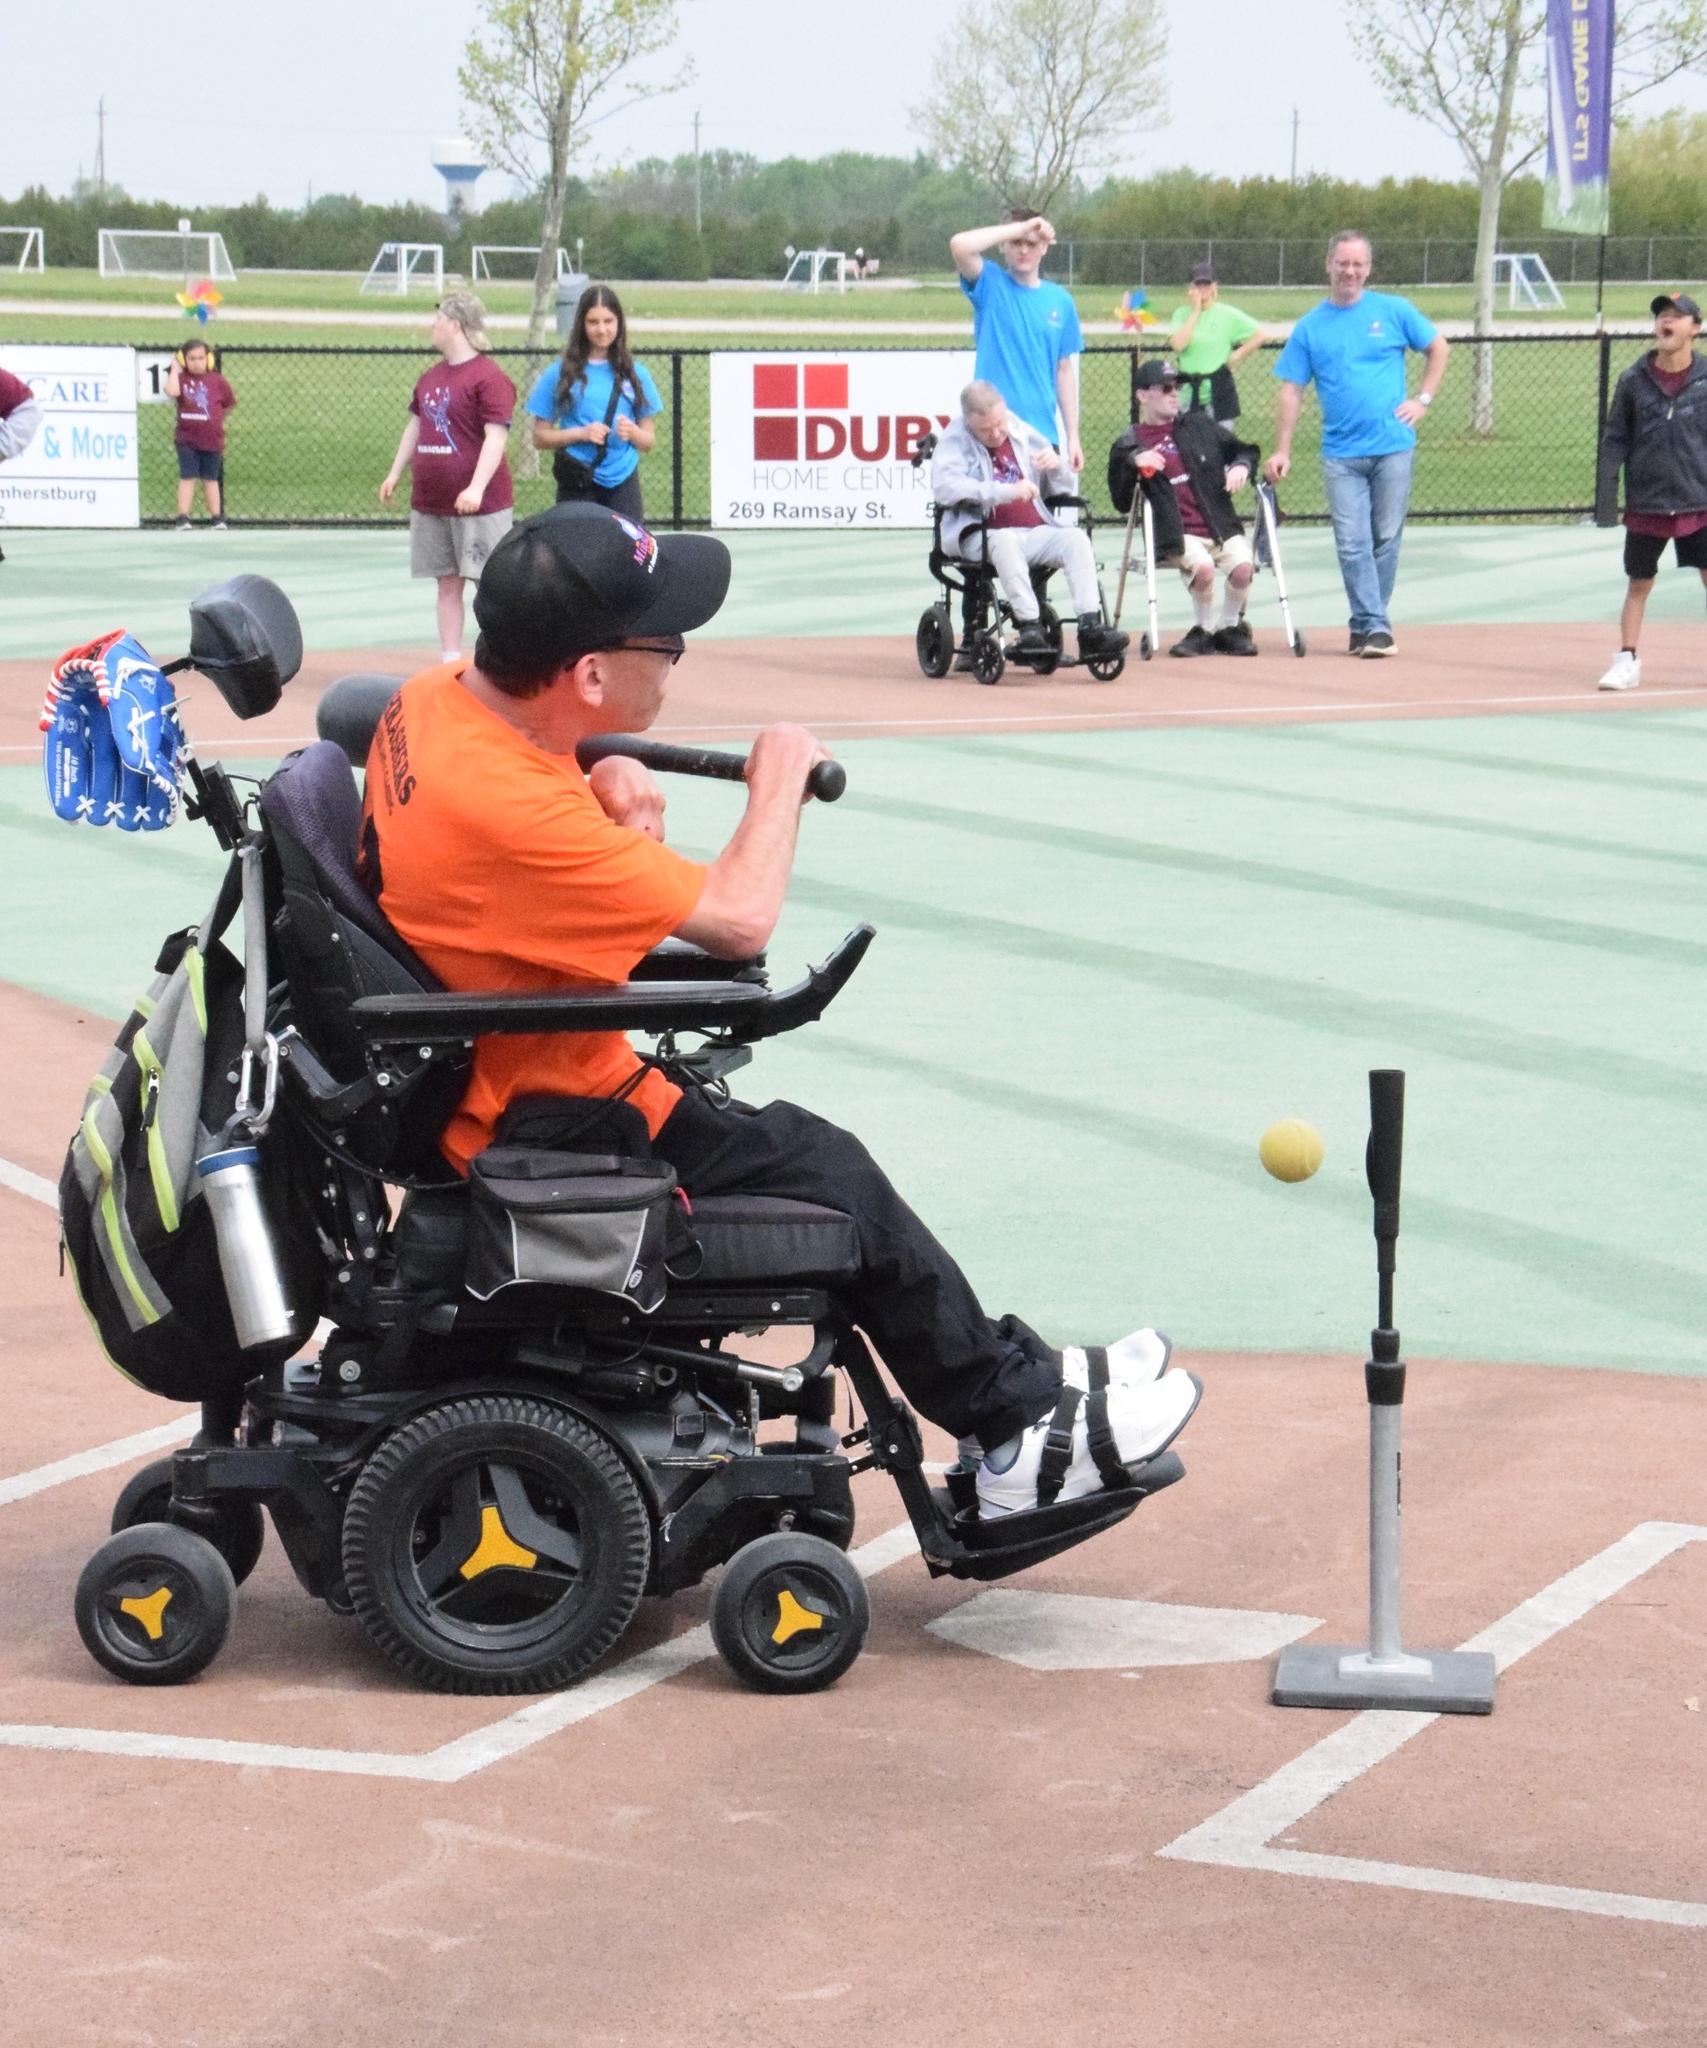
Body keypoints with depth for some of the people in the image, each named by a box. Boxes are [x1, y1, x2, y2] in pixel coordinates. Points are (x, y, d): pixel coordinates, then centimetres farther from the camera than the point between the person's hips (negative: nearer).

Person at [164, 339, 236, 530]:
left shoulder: (216, 380, 1)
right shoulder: (181, 378, -2)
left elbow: (230, 404, 12)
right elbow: (172, 391, -25)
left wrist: (216, 417, 8)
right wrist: (175, 369, -15)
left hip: (212, 439, 1)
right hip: (187, 439, -1)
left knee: (211, 479, 10)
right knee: (187, 477, -4)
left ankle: (217, 518, 14)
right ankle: (182, 518, -2)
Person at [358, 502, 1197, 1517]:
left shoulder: (435, 700, -3)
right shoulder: (510, 809, -32)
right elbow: (739, 918, -27)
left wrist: (607, 804, -9)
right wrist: (783, 773, -9)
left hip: (471, 1081, 10)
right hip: (546, 1132, -10)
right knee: (822, 1168, -1)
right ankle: (1023, 1416, 15)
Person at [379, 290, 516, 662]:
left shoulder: (489, 377, -12)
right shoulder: (430, 376, 13)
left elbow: (496, 436, -18)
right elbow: (415, 426, 24)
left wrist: (476, 487, -25)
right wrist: (395, 473, 22)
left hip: (479, 503, -8)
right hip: (430, 501, 8)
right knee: (447, 584, 10)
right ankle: (450, 662, 14)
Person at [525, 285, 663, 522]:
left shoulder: (635, 374, 9)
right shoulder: (561, 374, 4)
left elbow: (648, 442, 12)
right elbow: (540, 437, 4)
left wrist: (632, 432, -9)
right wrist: (581, 433, -11)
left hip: (622, 484, 1)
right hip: (577, 485, -1)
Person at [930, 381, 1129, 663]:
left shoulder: (1023, 433, 16)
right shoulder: (955, 439, 4)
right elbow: (944, 487, -16)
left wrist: (1056, 465, -4)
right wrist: (1006, 491, -22)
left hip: (1035, 532, 4)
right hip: (983, 535, -4)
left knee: (1076, 538, -22)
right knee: (1005, 541, -37)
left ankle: (1090, 627, -32)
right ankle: (1029, 626, -40)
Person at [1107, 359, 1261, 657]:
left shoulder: (1200, 426, 16)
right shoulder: (1129, 444, 8)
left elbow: (1246, 450, 23)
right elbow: (1121, 503, 0)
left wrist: (1241, 466, 0)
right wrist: (1132, 462, -15)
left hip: (1223, 526, 3)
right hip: (1178, 533, -3)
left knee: (1242, 566, -27)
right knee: (1202, 565, -33)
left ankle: (1229, 627, 1)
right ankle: (1203, 630, -5)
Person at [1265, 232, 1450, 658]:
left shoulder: (1394, 312, 4)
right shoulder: (1310, 327, 5)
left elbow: (1437, 348, 14)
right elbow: (1291, 391, 5)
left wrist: (1423, 399, 2)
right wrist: (1282, 450, -1)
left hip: (1392, 448, 0)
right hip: (1341, 454, 0)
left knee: (1386, 540, 3)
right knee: (1352, 544, -7)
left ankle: (1368, 624, 12)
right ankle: (1374, 626, -6)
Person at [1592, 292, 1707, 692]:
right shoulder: (1634, 381, 0)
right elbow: (1615, 439, 4)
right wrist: (1606, 490, -4)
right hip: (1646, 505, 1)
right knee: (1638, 584, 7)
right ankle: (1626, 660, 16)